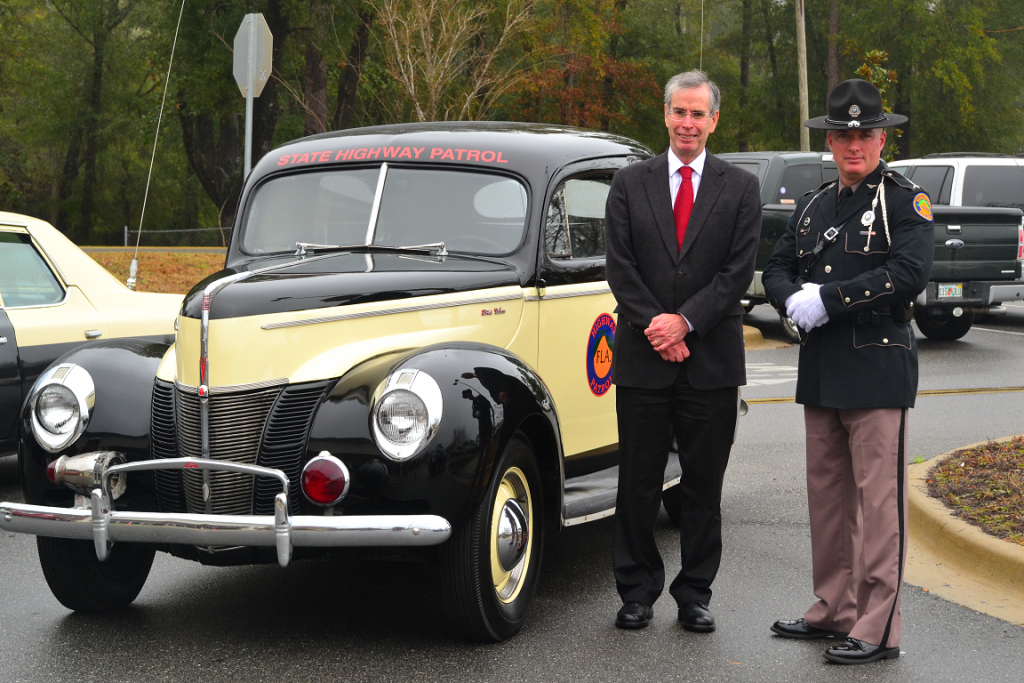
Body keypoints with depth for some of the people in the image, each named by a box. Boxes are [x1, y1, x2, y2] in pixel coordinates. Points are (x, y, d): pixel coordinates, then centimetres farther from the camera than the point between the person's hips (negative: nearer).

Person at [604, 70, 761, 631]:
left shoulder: (740, 188, 5)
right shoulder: (630, 184, 7)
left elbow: (738, 270, -3)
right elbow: (621, 268, 0)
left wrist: (685, 321, -13)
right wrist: (655, 327, -11)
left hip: (711, 360, 0)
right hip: (642, 358, 0)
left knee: (704, 482, 6)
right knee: (638, 481, 4)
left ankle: (695, 594, 16)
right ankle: (637, 591, 16)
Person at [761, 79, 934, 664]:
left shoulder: (906, 201, -3)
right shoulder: (814, 206, 17)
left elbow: (909, 273, -17)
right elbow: (777, 268, 17)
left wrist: (828, 298, -18)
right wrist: (794, 301, -6)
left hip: (878, 369, -7)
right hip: (821, 370, 7)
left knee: (879, 500, -6)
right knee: (827, 495, 13)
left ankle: (878, 628, -3)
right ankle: (834, 610, 24)